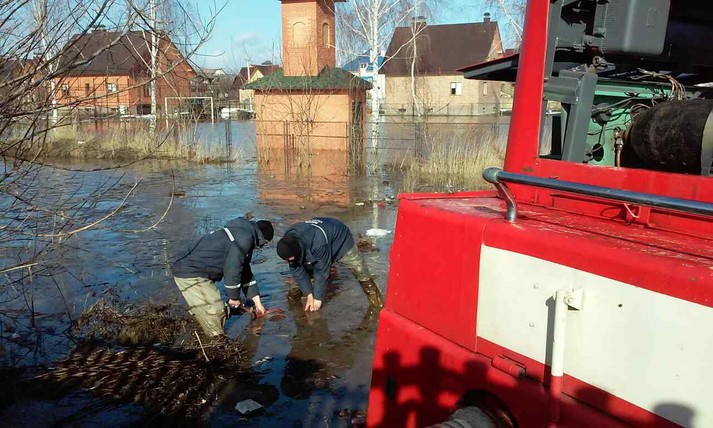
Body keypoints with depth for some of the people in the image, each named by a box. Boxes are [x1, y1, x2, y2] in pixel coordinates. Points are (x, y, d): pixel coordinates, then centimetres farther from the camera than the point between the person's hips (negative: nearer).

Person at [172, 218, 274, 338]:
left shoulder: (241, 233, 21)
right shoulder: (245, 238, -13)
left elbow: (245, 271, 25)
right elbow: (232, 269, -18)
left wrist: (258, 303, 25)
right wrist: (234, 297, -3)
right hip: (192, 275, -11)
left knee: (220, 314, 17)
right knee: (215, 316, -8)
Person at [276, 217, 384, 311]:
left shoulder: (317, 244, -47)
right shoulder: (288, 243, -28)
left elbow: (322, 272, -35)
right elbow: (297, 270, -18)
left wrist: (318, 298, -25)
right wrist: (309, 295, -17)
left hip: (341, 240, -5)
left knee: (360, 271, -6)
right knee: (299, 269, -2)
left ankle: (372, 294, 15)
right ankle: (299, 289, 23)